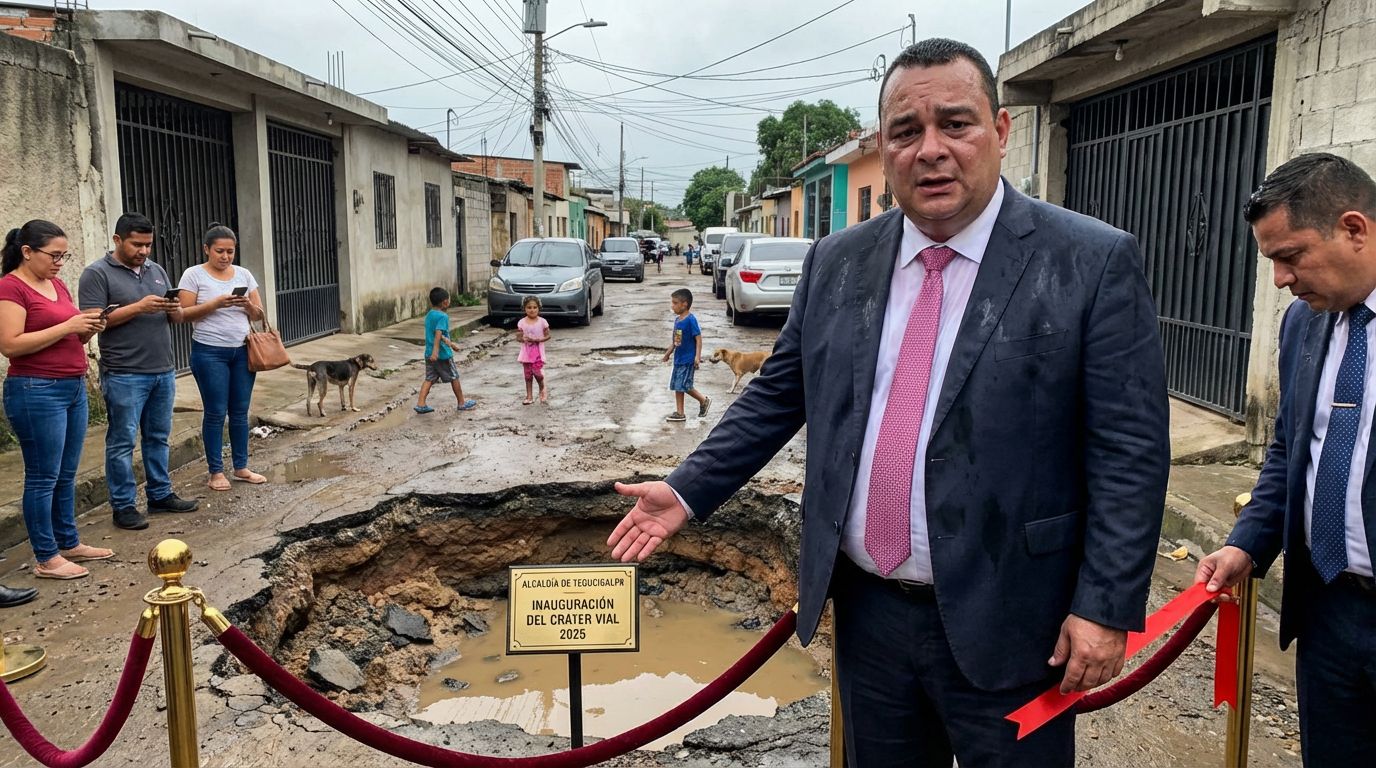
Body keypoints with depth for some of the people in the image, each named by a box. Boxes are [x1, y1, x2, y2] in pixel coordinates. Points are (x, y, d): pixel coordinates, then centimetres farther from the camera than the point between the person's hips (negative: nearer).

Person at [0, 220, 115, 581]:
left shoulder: (58, 285, 13)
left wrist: (88, 328, 0)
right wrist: (67, 326, -20)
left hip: (74, 388, 8)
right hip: (36, 392, -8)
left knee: (66, 475, 15)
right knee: (43, 478, -1)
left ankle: (69, 544, 25)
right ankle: (46, 559, 7)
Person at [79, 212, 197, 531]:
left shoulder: (157, 270, 14)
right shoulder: (97, 274, -5)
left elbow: (176, 318, 17)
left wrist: (174, 310, -7)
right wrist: (139, 307, -20)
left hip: (163, 372, 6)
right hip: (124, 376, -6)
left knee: (159, 437, 14)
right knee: (122, 441, 1)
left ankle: (161, 495, 24)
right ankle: (123, 506, 8)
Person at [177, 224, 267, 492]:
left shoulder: (244, 274, 9)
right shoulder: (194, 275, -3)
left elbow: (258, 314, 10)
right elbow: (184, 314, -9)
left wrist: (248, 305, -12)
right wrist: (216, 303, -19)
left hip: (242, 351, 4)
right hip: (210, 353, -4)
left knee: (240, 411, 8)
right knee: (216, 413, 0)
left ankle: (241, 467, 18)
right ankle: (216, 471, 10)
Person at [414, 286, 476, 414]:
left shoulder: (429, 315, 9)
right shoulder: (443, 316, -17)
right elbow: (438, 334, -28)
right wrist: (436, 350, -35)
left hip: (429, 354, 7)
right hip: (443, 355, -7)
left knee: (429, 378, 9)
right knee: (454, 377, 8)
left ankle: (420, 404, 0)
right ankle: (462, 403, 19)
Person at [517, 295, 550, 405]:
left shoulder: (542, 322, -6)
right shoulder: (521, 322, -1)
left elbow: (547, 336, -1)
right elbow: (519, 337, 5)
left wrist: (538, 340, -17)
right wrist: (522, 339, -18)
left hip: (538, 351, -3)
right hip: (526, 351, 3)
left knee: (537, 372, -14)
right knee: (528, 374, 7)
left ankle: (543, 389, 14)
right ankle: (529, 396, 16)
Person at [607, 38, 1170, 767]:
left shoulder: (1095, 263, -10)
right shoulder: (836, 262, 3)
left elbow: (1129, 451, -10)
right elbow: (775, 396, 9)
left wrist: (1105, 606, -12)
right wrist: (687, 490, 3)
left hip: (1003, 624, -3)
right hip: (865, 611, 4)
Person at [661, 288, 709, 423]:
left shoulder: (691, 320, -17)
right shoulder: (677, 319, 7)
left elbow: (698, 338, -17)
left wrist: (698, 356, -22)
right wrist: (669, 352, 22)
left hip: (688, 359, -9)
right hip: (678, 359, 9)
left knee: (684, 386, -6)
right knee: (677, 386, 10)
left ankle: (704, 400, 14)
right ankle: (679, 413, 16)